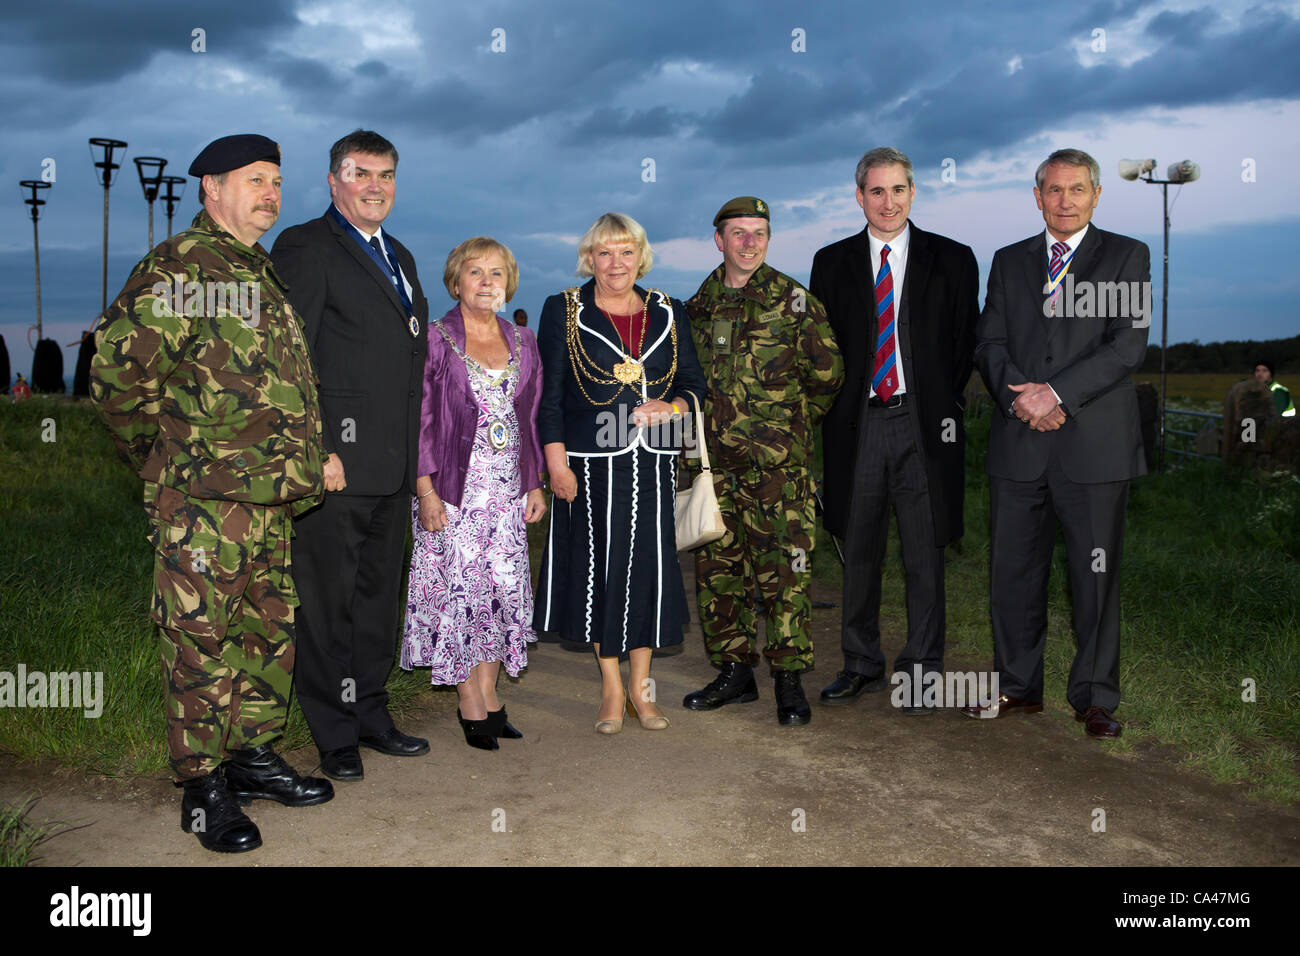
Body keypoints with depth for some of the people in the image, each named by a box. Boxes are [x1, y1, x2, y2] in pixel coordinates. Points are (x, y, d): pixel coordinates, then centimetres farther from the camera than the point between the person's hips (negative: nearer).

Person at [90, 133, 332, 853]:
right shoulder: (177, 268, -8)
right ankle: (203, 788, 10)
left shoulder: (264, 273, 19)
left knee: (270, 630, 14)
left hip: (270, 498, 9)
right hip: (202, 502, -8)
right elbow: (118, 375, -13)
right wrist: (167, 459, -3)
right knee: (202, 639, -1)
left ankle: (254, 756, 28)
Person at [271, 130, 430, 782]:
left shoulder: (399, 256, 20)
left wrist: (415, 451, 16)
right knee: (328, 600, 1)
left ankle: (370, 715, 27)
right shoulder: (305, 247, -4)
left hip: (394, 465, 8)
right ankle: (335, 736, 13)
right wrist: (315, 449, -18)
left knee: (379, 594, 14)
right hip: (337, 460, -8)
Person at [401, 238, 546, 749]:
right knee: (459, 587, -1)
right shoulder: (435, 339, -2)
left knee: (505, 587, 4)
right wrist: (426, 491, -12)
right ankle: (471, 705, 10)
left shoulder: (522, 341, 11)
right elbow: (421, 421, -6)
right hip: (454, 489, -4)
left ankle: (488, 694, 15)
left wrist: (534, 484, 11)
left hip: (508, 490, 4)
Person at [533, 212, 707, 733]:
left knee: (650, 565, 2)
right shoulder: (563, 311, 3)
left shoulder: (668, 312, 11)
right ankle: (611, 688, 16)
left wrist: (672, 407, -8)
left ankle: (641, 686, 16)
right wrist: (557, 463, -8)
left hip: (652, 463, 2)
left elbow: (694, 382, 14)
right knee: (599, 567, 2)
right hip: (590, 463, -2)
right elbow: (547, 396, -1)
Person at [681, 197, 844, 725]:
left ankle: (790, 681, 7)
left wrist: (790, 422, 9)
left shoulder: (792, 300, -2)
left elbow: (827, 373, 3)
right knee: (717, 568, 9)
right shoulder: (699, 305, 11)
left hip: (777, 464, -5)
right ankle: (734, 672, 22)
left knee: (782, 571, -3)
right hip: (716, 462, 5)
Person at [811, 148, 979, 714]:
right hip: (857, 425, 2)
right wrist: (835, 408, 2)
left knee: (924, 553, 2)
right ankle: (862, 666, 20)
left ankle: (921, 672, 14)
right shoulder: (832, 263, 11)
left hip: (924, 423, -1)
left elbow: (966, 344, 7)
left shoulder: (952, 260, 7)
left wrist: (948, 409, -1)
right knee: (858, 551, 7)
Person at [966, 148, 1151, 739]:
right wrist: (1019, 396, -11)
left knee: (1096, 574, 2)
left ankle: (1094, 697, 14)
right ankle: (1018, 687, 20)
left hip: (1096, 444, -3)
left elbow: (1129, 345, -5)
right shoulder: (1009, 262, 16)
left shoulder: (1127, 256, 7)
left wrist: (1056, 393, -14)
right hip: (1019, 444, 3)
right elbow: (989, 343, 8)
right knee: (1012, 570, 7)